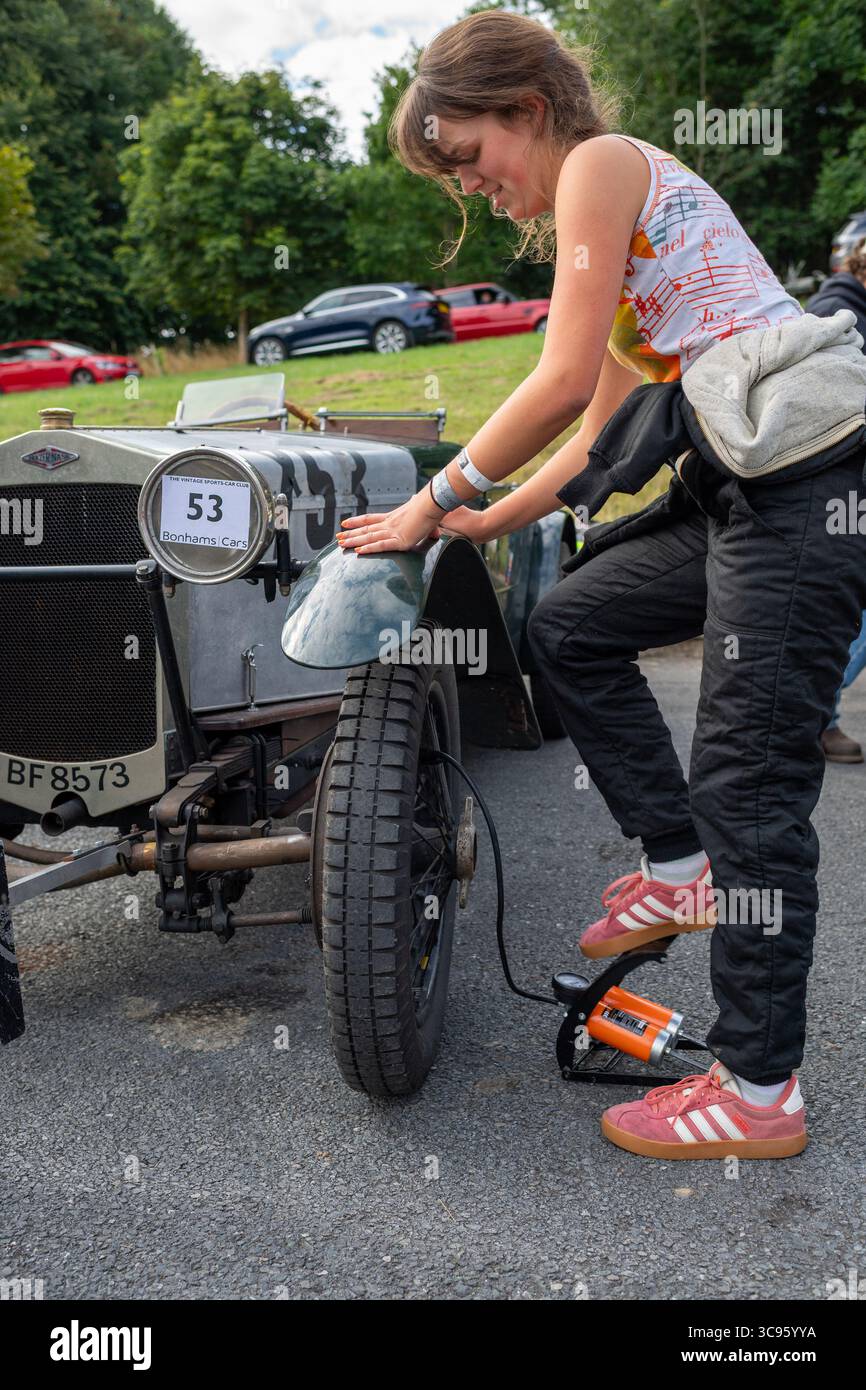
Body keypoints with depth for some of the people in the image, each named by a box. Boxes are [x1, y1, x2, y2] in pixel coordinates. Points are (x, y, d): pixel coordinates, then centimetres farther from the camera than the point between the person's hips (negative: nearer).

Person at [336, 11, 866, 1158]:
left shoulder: (600, 160, -1)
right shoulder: (602, 234, 25)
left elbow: (563, 382, -11)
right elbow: (601, 434, 23)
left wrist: (440, 496, -2)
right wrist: (482, 523, 21)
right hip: (744, 484, 10)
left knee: (749, 784, -7)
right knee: (572, 623, 16)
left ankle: (761, 1094, 7)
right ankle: (678, 869, 20)